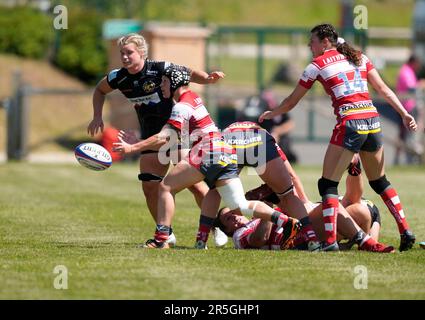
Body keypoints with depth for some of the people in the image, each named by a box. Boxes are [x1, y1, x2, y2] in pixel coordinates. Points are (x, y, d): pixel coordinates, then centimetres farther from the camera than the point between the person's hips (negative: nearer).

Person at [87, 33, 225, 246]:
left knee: (194, 183, -12)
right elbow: (100, 90, 19)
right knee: (149, 187, -2)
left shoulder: (161, 69, -16)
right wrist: (97, 117, 8)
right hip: (151, 137, 5)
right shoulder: (119, 77, -2)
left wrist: (208, 78, -25)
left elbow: (191, 75, -5)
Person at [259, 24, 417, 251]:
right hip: (373, 121, 6)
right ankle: (405, 231, 15)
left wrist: (270, 115, 28)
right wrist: (404, 114, 10)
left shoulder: (318, 65, 5)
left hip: (350, 124, -6)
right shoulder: (360, 58, 18)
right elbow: (384, 90, 11)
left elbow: (291, 102, 13)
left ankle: (330, 241, -13)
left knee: (328, 185, 0)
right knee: (379, 181, 22)